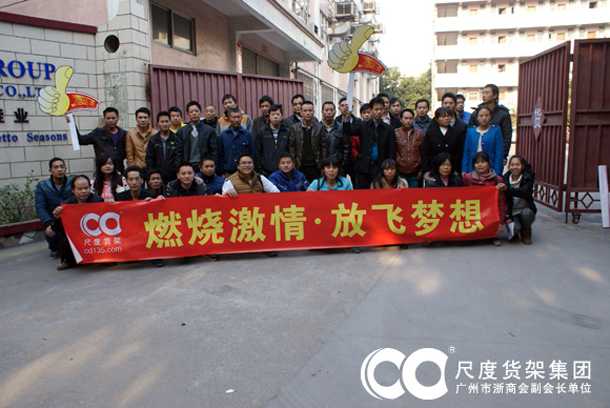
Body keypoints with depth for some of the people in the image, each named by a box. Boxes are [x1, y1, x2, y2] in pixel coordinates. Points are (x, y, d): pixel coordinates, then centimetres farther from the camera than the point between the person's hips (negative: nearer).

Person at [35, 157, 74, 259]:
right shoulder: (42, 186, 5)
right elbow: (40, 207, -6)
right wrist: (48, 223, -24)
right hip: (53, 220, 0)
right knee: (50, 233, -31)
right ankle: (54, 249, 9)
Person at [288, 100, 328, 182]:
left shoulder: (320, 128, 4)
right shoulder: (294, 128, 5)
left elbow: (324, 148, 3)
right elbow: (291, 148, 4)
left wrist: (323, 167, -1)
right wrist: (293, 167, -2)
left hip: (315, 167, 0)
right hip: (300, 167, 0)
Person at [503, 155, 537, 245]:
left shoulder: (528, 177, -8)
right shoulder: (506, 179, -2)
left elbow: (525, 192, -30)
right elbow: (506, 200, -3)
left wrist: (507, 189, -45)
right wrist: (509, 217, -14)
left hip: (526, 209, 0)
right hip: (512, 212, 0)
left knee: (525, 212, -36)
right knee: (515, 228, -31)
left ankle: (526, 233, -3)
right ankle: (514, 233, 10)